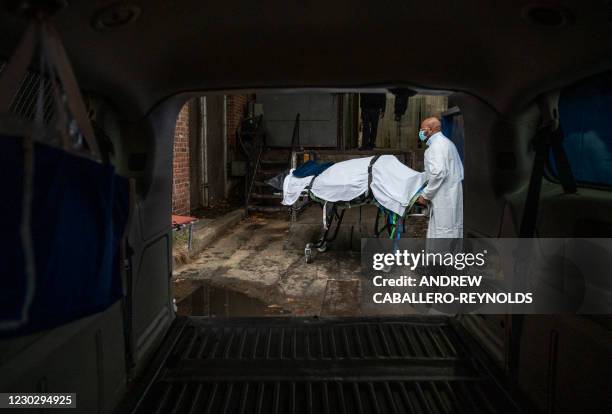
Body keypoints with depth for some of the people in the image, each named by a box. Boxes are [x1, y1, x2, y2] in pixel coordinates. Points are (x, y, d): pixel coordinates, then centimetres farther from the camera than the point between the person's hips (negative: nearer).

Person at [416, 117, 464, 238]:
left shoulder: (436, 145, -13)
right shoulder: (447, 142, 18)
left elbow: (438, 173, -23)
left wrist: (425, 195, -15)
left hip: (444, 199, -10)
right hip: (454, 195, 10)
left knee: (442, 233, -5)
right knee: (454, 231, 14)